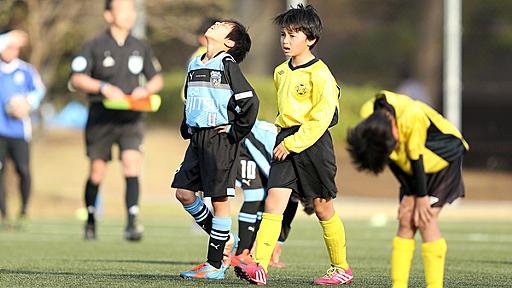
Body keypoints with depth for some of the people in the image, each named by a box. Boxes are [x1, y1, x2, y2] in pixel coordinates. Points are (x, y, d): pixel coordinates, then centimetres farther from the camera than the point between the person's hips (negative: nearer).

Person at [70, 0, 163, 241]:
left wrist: (146, 89, -5)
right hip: (101, 118, -2)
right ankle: (90, 221, 26)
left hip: (131, 118, 2)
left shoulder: (141, 48, 10)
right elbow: (77, 79, -7)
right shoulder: (94, 47, -1)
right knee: (97, 171, 5)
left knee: (132, 164, -17)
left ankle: (132, 222, -23)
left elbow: (157, 79, 17)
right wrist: (104, 88, -21)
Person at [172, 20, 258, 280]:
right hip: (197, 138, 8)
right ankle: (226, 240, 19)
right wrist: (186, 129, 17)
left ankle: (215, 264, 2)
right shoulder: (195, 65, 15)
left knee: (219, 199, -3)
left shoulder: (228, 65, -8)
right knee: (183, 192, 4)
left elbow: (250, 101, -14)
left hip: (219, 139, -8)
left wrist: (236, 133, -11)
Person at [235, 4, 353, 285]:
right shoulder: (281, 72, 11)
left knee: (322, 207, 5)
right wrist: (283, 138, 16)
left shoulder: (319, 74, -13)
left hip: (313, 143, -6)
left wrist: (293, 144, -18)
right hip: (286, 141, 6)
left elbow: (321, 117, -16)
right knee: (273, 200, -8)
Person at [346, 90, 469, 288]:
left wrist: (421, 197, -16)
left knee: (426, 220, -16)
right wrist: (409, 194, -8)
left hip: (442, 160, -5)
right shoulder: (368, 114, -20)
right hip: (412, 169, 5)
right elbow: (393, 160, -10)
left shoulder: (412, 117, -37)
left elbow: (416, 159, -25)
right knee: (406, 221, -5)